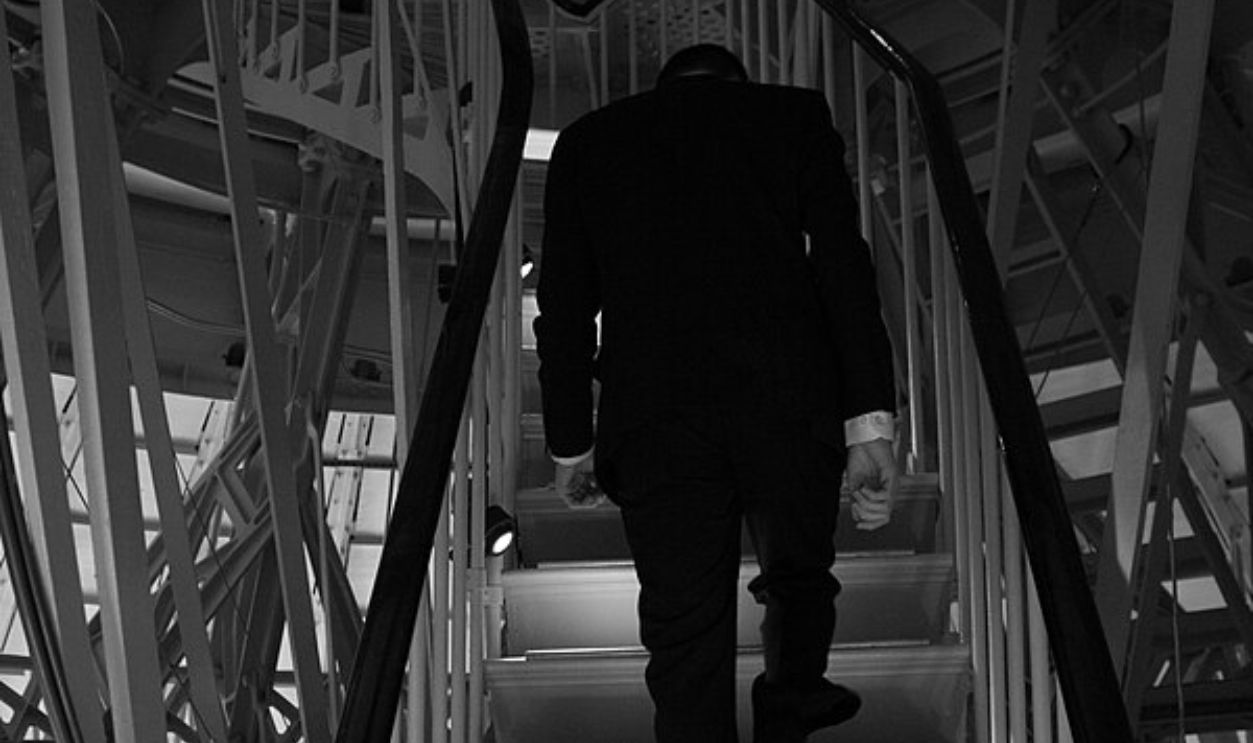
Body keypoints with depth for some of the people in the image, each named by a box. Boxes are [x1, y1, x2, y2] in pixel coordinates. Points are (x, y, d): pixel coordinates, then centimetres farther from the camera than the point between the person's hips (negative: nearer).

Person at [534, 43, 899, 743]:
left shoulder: (588, 141, 15)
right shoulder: (794, 115, 12)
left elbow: (565, 308, 11)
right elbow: (843, 264, 0)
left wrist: (571, 443, 17)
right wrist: (870, 421, -4)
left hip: (653, 422, 0)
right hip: (790, 402, 0)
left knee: (684, 639, 4)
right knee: (799, 580, 25)